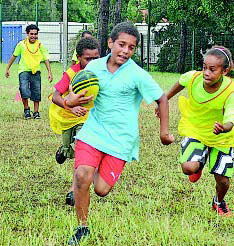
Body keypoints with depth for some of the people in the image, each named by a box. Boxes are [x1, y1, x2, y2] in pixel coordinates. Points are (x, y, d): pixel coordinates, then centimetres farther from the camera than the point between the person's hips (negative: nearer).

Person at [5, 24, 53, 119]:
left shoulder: (40, 45, -1)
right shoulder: (21, 44, -2)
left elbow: (46, 59, 1)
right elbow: (14, 56, 11)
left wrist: (49, 72, -8)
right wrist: (8, 68, 14)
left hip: (36, 72, 2)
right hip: (24, 71, -1)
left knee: (36, 94, 4)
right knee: (24, 91, -19)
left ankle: (36, 112, 19)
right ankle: (26, 109, 3)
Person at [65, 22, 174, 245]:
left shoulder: (137, 75, -12)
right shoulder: (94, 66, -2)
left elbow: (162, 99, 0)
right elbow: (78, 92, 13)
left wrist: (164, 132, 4)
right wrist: (70, 101, -11)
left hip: (121, 140, -2)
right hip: (93, 132, 2)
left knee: (101, 190, -6)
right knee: (82, 177, -19)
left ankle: (105, 171, 32)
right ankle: (82, 227, 2)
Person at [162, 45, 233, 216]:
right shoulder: (193, 78, -23)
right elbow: (180, 83, 3)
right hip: (194, 130, 1)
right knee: (188, 168, -24)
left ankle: (219, 202, 38)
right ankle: (199, 163, 16)